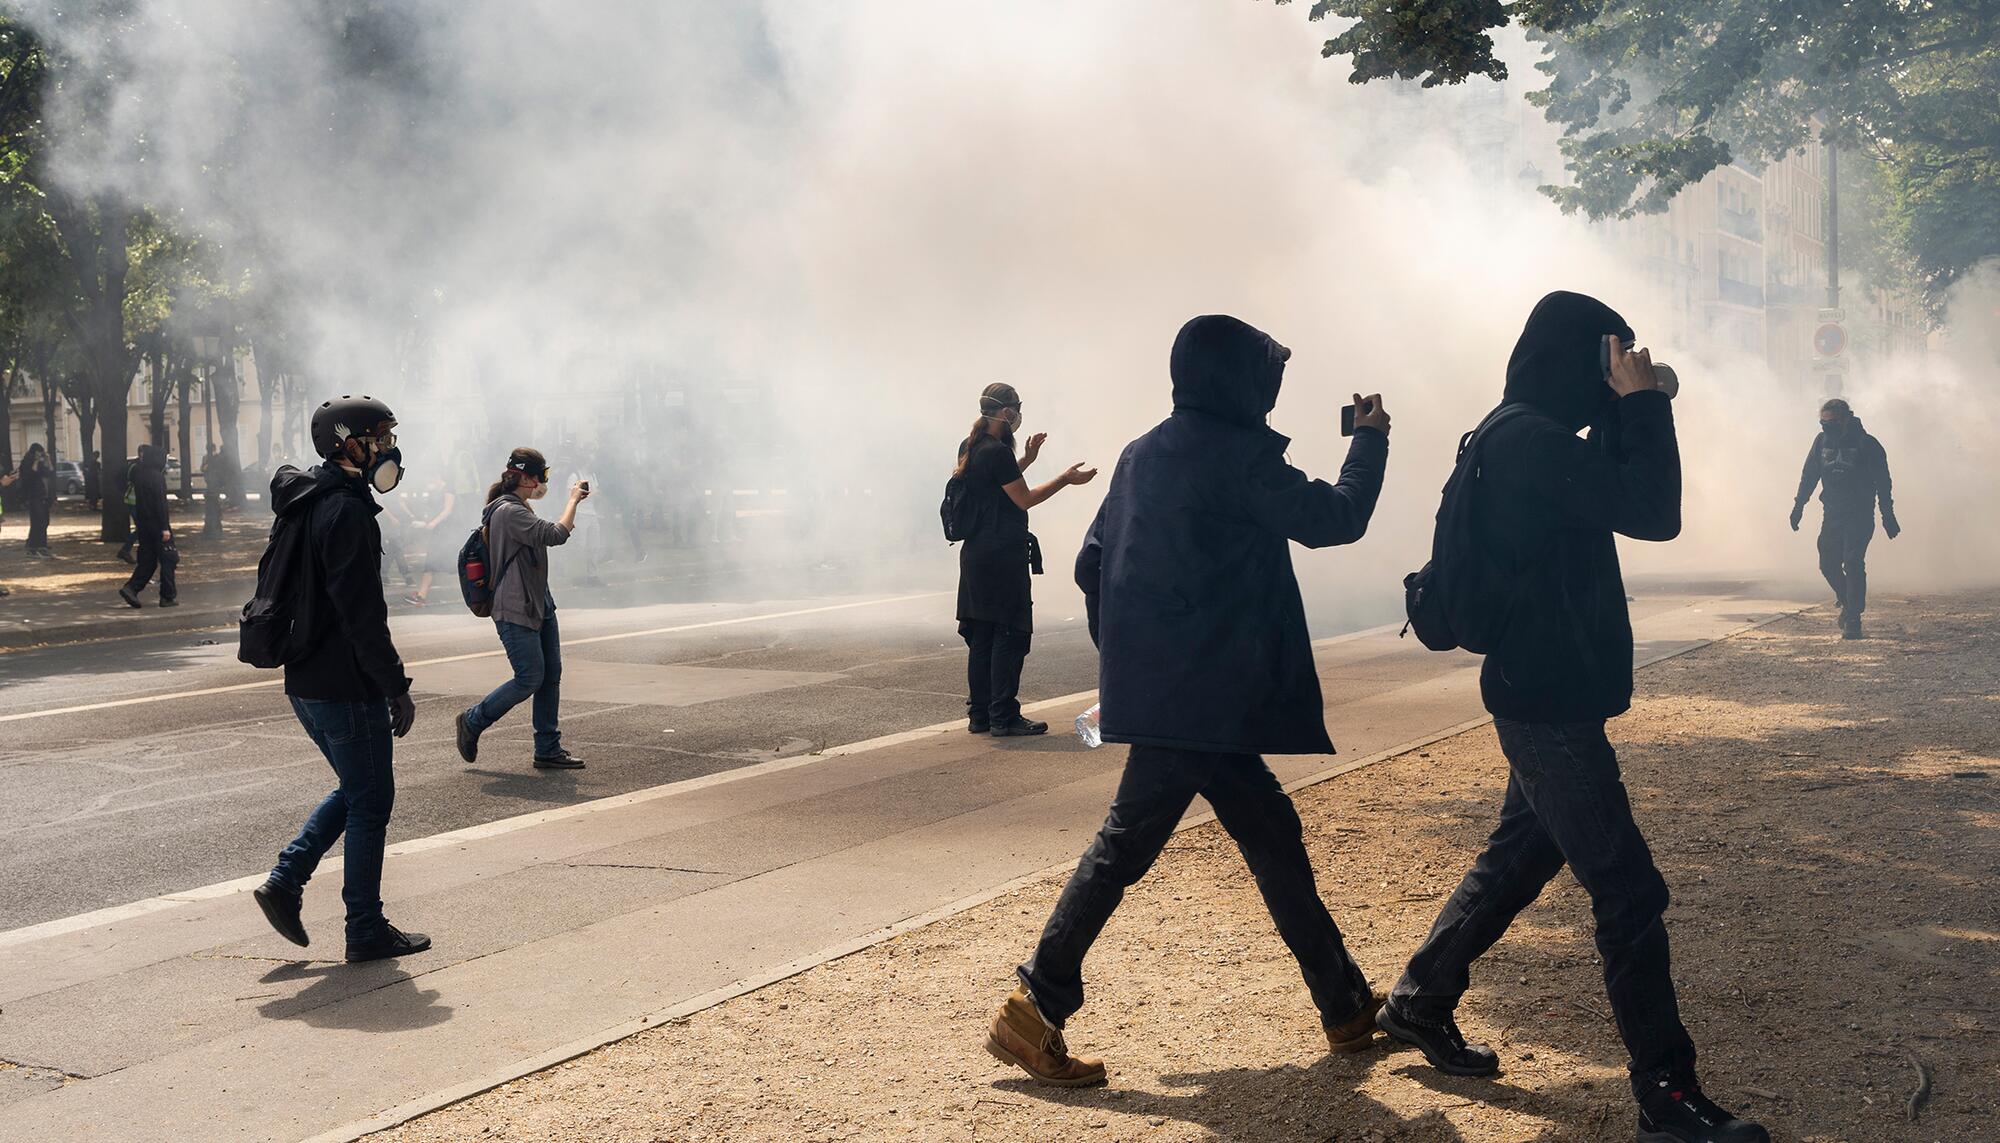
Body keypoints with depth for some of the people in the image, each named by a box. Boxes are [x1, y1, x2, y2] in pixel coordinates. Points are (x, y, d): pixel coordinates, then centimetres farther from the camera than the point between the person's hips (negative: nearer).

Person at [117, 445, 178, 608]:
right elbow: (161, 503, -20)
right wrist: (165, 527, -18)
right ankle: (167, 597, 3)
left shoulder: (139, 474, 9)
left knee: (147, 560, 13)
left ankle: (131, 588, -3)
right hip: (157, 525, -8)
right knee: (167, 559, 2)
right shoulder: (157, 477, -16)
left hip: (143, 524, 8)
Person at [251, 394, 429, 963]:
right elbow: (363, 613, -22)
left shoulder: (307, 504, 14)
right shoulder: (346, 511, -18)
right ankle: (367, 932, 8)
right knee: (370, 802, 1)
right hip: (346, 686, -10)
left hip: (305, 681, 10)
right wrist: (398, 687, -17)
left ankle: (285, 881, 14)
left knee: (354, 789, 22)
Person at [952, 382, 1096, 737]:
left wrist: (1025, 460, 23)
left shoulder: (969, 447, 10)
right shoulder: (997, 452, -17)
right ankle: (1003, 717, -3)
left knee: (981, 637, 12)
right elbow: (1025, 499, -11)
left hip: (975, 554, 9)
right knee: (1009, 635, -3)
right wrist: (1066, 479, -4)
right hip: (1003, 557, -9)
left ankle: (979, 714, 15)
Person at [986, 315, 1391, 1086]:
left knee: (1271, 837, 12)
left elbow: (1091, 564, 15)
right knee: (1126, 846, -2)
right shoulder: (1237, 455, -12)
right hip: (1206, 698, -9)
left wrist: (1123, 650, 24)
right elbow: (1336, 519, -7)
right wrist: (1370, 438, 9)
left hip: (1151, 692, 9)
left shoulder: (1143, 454, 13)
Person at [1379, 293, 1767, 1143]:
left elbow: (1619, 496, 19)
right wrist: (1641, 402, -14)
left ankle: (1417, 1005, 32)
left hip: (1544, 695, 11)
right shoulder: (1534, 440, -21)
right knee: (1629, 893, -7)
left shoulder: (1523, 438, 11)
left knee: (1519, 857, 22)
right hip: (1550, 700, -11)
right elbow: (1655, 516, -22)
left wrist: (1629, 412, 7)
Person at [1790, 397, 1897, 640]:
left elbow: (1883, 483, -5)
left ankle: (1853, 620, -13)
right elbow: (1809, 475, 13)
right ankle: (1847, 602, 32)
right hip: (1832, 515, 5)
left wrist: (1888, 517, -4)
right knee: (1828, 564, 6)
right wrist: (1798, 506, 11)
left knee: (1853, 563, -14)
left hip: (1859, 516, -5)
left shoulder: (1867, 445, -9)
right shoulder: (1822, 441, 3)